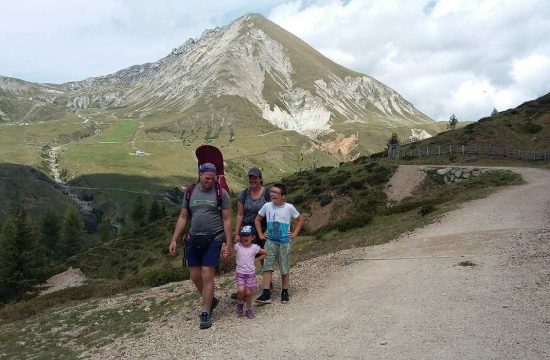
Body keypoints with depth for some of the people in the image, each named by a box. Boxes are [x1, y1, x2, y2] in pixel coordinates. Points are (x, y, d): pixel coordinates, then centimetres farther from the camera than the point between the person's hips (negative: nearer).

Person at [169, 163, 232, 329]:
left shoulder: (221, 192, -5)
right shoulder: (190, 192, 5)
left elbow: (227, 220, -4)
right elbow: (183, 218, 9)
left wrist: (228, 244, -9)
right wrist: (174, 240, 4)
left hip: (213, 240, -4)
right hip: (194, 240, 4)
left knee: (207, 276, -5)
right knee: (195, 277, 9)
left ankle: (205, 313, 10)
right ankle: (210, 300, 34)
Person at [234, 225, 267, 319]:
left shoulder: (255, 247, -4)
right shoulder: (238, 246, -3)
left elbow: (265, 253, 9)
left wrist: (256, 259, 3)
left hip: (251, 273, 0)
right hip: (240, 273, 0)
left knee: (248, 292, 3)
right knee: (240, 290, -16)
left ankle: (248, 309, 23)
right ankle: (240, 303, 14)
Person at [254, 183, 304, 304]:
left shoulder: (289, 208, -8)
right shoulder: (267, 206, -3)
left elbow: (300, 220, 5)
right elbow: (258, 220, 11)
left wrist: (294, 234, -1)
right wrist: (261, 234, 4)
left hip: (284, 243, -1)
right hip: (270, 242, 1)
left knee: (285, 268, 8)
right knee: (267, 266, -5)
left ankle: (285, 292, 23)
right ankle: (266, 294, -3)